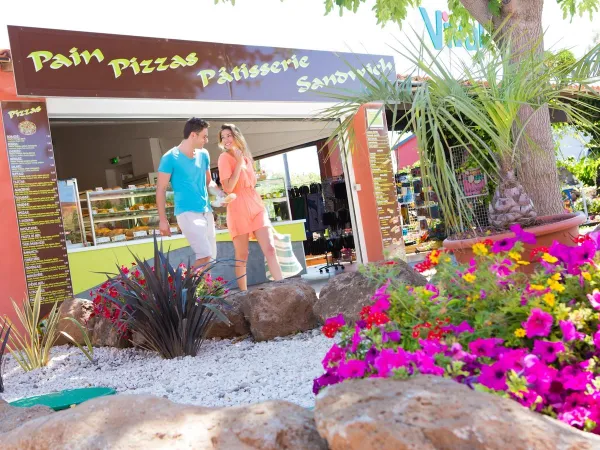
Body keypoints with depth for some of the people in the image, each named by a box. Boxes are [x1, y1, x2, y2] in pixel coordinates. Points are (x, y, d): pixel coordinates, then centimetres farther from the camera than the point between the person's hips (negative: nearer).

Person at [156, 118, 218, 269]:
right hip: (187, 213, -7)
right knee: (204, 256, -19)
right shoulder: (170, 158, -9)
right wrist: (163, 220, -8)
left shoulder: (203, 155, 8)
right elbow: (160, 189, -6)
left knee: (210, 257, 8)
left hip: (206, 212, 7)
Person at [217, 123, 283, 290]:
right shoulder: (225, 157, -4)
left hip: (256, 206, 5)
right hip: (238, 210, -5)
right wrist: (239, 163, -14)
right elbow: (228, 187, -16)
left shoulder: (245, 156, 17)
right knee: (242, 256, 0)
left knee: (270, 249, -5)